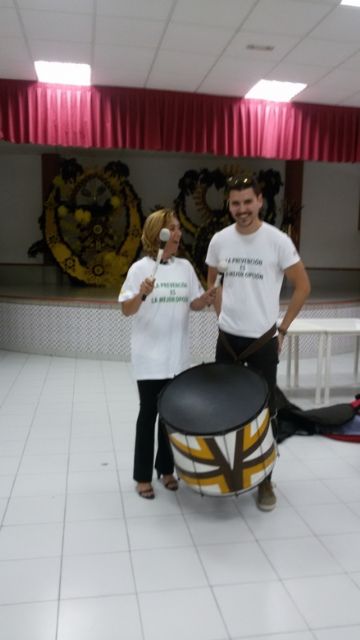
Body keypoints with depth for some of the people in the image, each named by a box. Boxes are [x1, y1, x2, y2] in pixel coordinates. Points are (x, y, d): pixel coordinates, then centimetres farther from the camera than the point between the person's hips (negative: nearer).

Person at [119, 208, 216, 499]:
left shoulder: (185, 266, 5)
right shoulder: (140, 268, -9)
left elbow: (194, 304, 9)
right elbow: (126, 310, -12)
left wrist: (207, 298, -12)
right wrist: (142, 294, -31)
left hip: (178, 356, 4)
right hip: (150, 357, -4)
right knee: (149, 414, 5)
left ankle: (166, 468, 31)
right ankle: (143, 475, 20)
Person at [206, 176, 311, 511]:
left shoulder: (278, 241, -12)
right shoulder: (219, 240, -1)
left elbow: (302, 286, -4)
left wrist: (282, 328, -4)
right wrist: (222, 316, 8)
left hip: (263, 341, -3)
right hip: (227, 338, 3)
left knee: (265, 409, 6)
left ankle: (265, 479, 21)